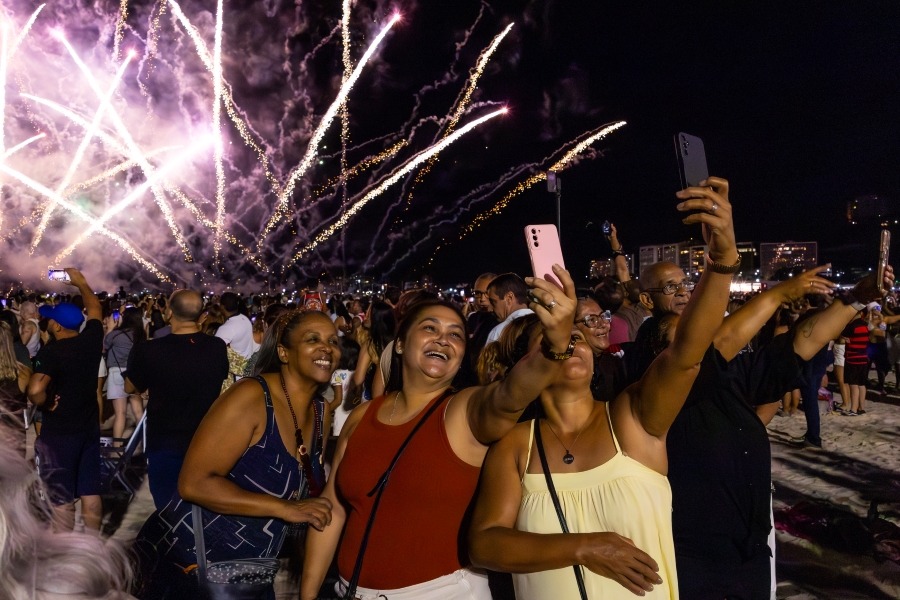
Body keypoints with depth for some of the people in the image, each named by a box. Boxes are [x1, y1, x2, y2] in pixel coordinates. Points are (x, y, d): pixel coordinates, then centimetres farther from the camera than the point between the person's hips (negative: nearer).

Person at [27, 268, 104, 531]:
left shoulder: (50, 352, -20)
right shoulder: (91, 339, -4)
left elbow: (35, 391, -34)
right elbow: (94, 308, 16)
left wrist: (47, 405, -14)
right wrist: (81, 282, 28)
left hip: (58, 432, -6)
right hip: (89, 427, 6)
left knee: (61, 498, 5)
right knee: (91, 492, 14)